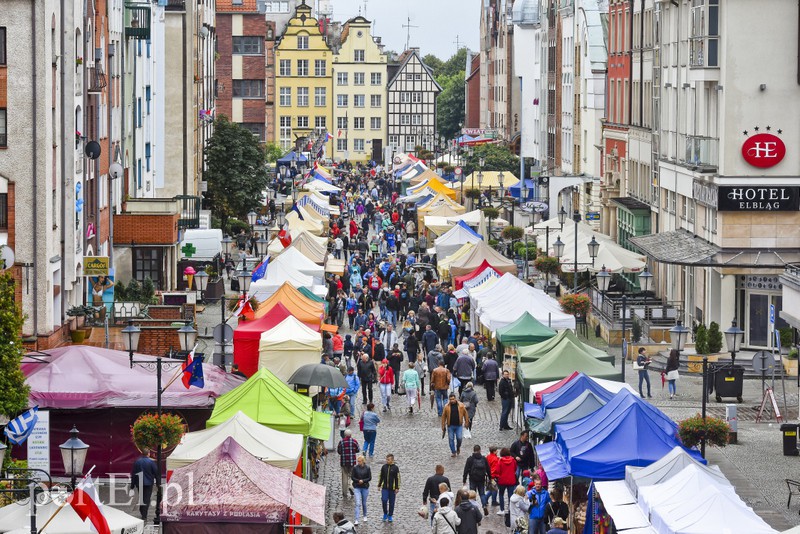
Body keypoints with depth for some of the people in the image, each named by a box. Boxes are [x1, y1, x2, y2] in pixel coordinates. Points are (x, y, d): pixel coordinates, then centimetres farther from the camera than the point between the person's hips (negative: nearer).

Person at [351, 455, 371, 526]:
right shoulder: (355, 467, -4)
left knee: (364, 503, 14)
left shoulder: (367, 468, -4)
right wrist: (358, 481, -18)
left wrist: (363, 481, -16)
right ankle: (356, 520, -13)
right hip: (357, 488, -1)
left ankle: (364, 516, 39)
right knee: (358, 503, -11)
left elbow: (370, 478, -1)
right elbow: (352, 477, -2)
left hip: (365, 488, 1)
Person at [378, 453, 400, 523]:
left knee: (391, 502, 5)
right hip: (384, 488, 1)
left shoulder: (395, 468, -4)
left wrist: (397, 488, -6)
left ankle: (390, 516, 18)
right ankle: (385, 514, 9)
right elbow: (381, 476, 13)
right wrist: (379, 485, 10)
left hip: (392, 488, -1)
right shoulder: (384, 467, 4)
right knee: (384, 500, -12)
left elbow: (398, 478, -3)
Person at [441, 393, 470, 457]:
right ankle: (453, 452, 17)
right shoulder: (447, 407, -3)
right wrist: (443, 427, 1)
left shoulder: (461, 406, -2)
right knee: (451, 439, 3)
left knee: (459, 438, -7)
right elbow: (443, 417, 2)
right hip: (450, 426, 1)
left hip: (459, 425, -1)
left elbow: (465, 414, 6)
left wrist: (466, 423, 5)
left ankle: (458, 447, 24)